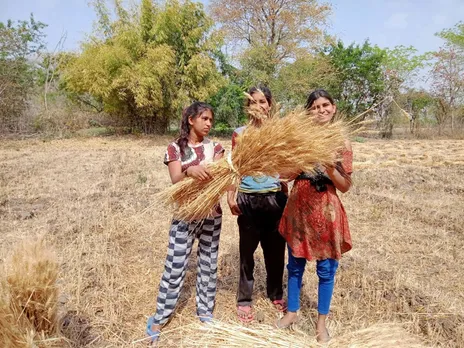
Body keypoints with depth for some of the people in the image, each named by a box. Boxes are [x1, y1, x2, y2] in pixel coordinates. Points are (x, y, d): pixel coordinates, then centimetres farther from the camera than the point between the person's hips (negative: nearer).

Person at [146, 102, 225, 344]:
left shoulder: (215, 147, 4)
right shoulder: (175, 148, -3)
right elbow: (175, 180, -16)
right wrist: (190, 170, -36)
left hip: (211, 213, 3)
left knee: (209, 265, 12)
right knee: (175, 267, 1)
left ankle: (205, 312, 30)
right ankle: (159, 317, 18)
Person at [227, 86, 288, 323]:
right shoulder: (239, 133, 0)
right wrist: (230, 196, -9)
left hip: (274, 198, 2)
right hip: (248, 199, -1)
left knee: (275, 249, 13)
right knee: (247, 251, 7)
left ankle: (276, 294, 34)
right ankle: (244, 300, 23)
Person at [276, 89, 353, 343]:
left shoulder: (342, 143, -3)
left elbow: (345, 186, -4)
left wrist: (329, 167, -20)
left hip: (326, 210, -2)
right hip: (298, 207, 2)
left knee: (326, 269, 9)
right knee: (295, 265, 15)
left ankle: (321, 322, 28)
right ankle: (292, 313, 34)